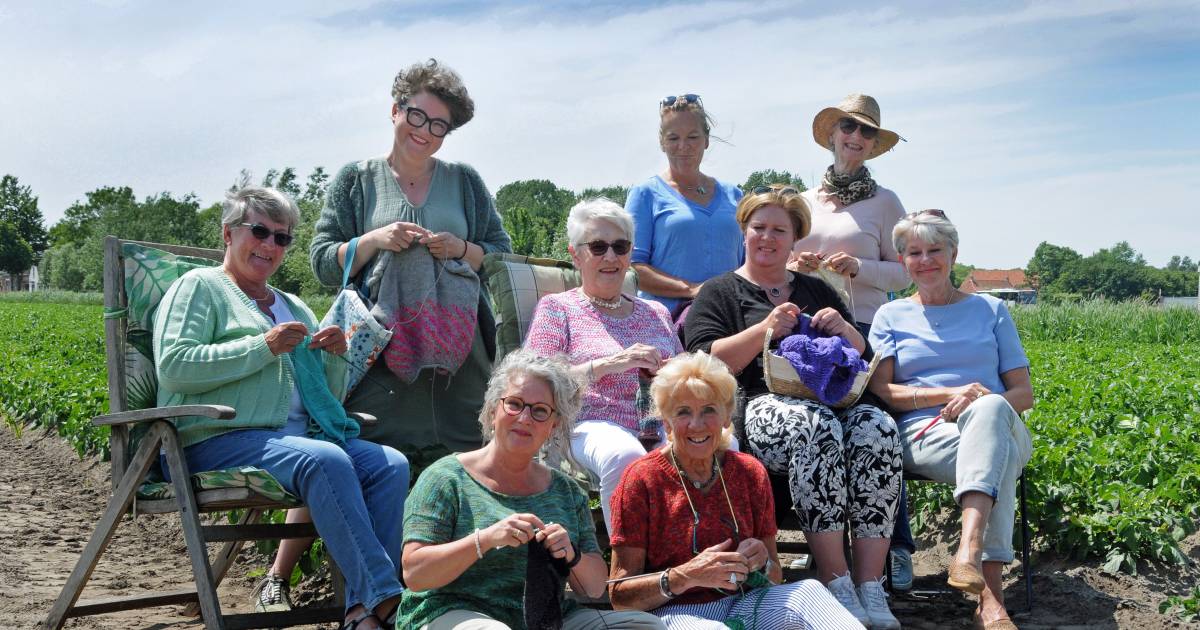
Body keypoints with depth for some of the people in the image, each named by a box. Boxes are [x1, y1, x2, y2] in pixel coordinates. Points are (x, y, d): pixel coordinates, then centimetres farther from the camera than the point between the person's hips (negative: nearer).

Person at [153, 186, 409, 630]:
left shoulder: (294, 307, 27)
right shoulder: (199, 286, 7)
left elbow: (328, 394, 27)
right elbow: (172, 367, -10)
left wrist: (336, 356, 4)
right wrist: (263, 347, -13)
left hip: (297, 436, 7)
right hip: (222, 440, -6)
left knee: (391, 464, -20)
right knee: (325, 459, -34)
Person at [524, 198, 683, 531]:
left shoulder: (656, 312, 27)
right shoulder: (557, 308, 13)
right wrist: (609, 364, -14)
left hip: (662, 428, 4)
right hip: (594, 425, -4)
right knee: (625, 455, -41)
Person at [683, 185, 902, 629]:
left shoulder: (816, 290, 29)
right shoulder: (721, 292, 17)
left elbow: (861, 355, 28)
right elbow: (707, 363, 1)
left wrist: (844, 330, 6)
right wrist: (765, 330, -10)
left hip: (832, 400, 4)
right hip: (762, 405, -4)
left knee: (878, 427, -30)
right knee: (817, 428, -38)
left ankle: (870, 586, -31)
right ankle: (836, 585, -35)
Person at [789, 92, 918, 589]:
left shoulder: (883, 202, 7)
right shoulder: (804, 202, 16)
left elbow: (903, 273, 5)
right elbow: (778, 263, 22)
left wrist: (859, 267, -12)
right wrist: (794, 267, -1)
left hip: (865, 329, -3)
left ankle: (896, 548, -2)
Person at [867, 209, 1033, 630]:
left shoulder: (990, 310, 20)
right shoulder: (890, 316, 18)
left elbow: (1024, 393, 15)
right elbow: (880, 392, 4)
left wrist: (985, 401, -9)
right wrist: (950, 394, -11)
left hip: (1001, 426, 1)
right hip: (927, 434, -1)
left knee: (989, 408, -39)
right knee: (996, 454, -37)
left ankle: (969, 550, -55)